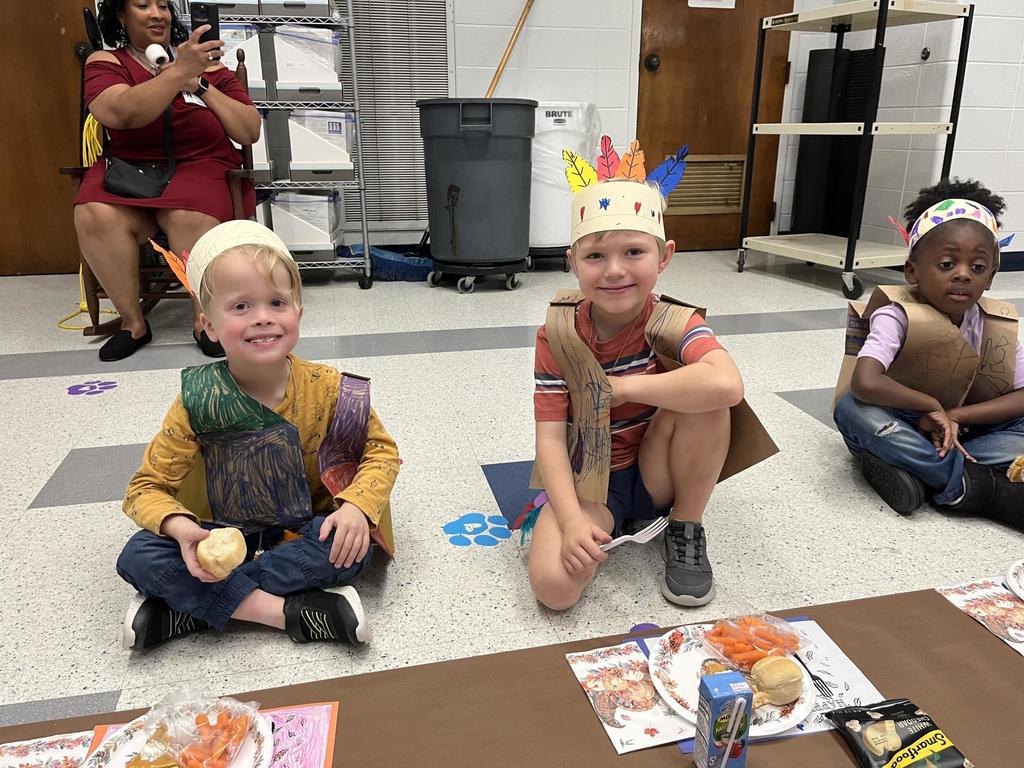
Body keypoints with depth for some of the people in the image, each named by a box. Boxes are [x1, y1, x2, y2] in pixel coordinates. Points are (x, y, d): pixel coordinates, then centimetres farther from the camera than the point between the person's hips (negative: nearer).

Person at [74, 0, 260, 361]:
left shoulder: (201, 61, 8)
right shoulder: (105, 62, 5)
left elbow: (250, 132, 1)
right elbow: (121, 114, -19)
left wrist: (200, 85, -10)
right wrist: (179, 72, -27)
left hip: (201, 166, -1)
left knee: (189, 218, -35)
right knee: (95, 217, -30)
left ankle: (205, 319, -17)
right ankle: (132, 321, -13)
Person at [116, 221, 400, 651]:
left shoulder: (326, 389, -15)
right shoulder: (198, 401, -15)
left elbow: (382, 450, -5)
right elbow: (146, 487, -9)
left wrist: (357, 506, -25)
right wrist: (180, 528, -32)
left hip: (305, 536, 0)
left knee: (355, 546, -30)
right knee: (139, 556, -22)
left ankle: (190, 608, -21)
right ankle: (289, 612, -24)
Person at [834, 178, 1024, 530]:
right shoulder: (898, 316, -20)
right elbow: (865, 383, -37)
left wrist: (954, 416, -24)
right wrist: (932, 406, -24)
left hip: (953, 432, 4)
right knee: (852, 410, -34)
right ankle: (981, 485, -29)